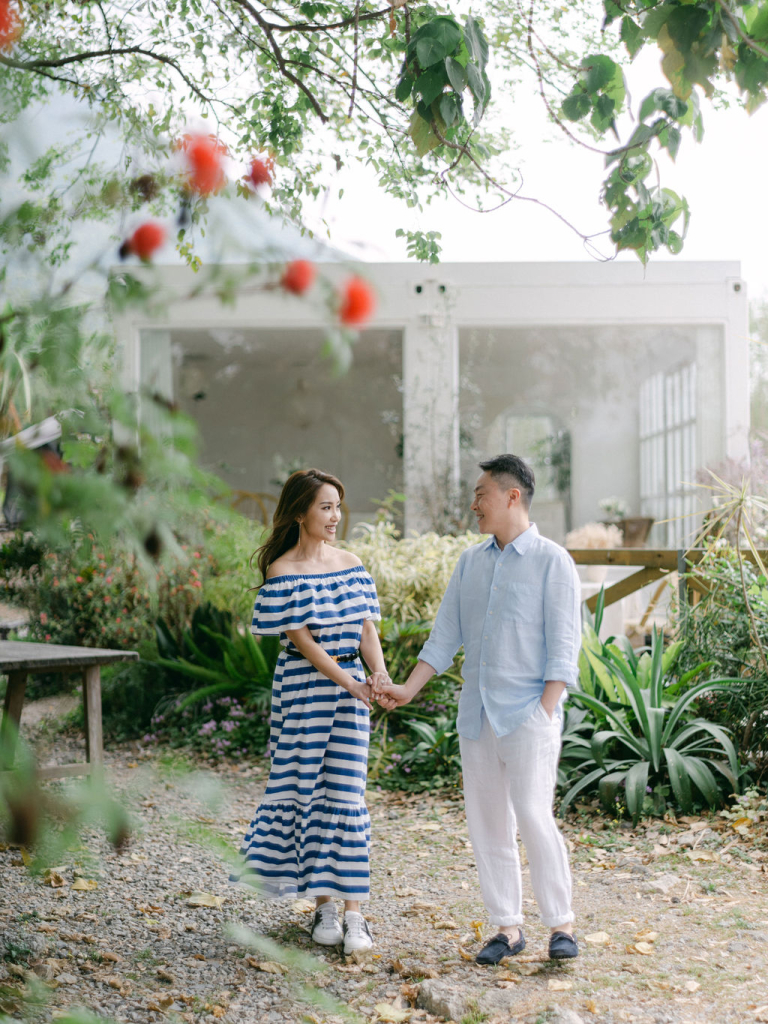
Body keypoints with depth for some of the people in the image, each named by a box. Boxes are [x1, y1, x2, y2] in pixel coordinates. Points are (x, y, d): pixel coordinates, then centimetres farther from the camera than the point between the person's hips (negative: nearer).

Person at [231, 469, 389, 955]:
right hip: (303, 687, -4)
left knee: (347, 790, 1)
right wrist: (348, 683, -21)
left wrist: (380, 674, -14)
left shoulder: (351, 564, 8)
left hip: (351, 685, 4)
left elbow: (366, 628, 4)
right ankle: (324, 906, 15)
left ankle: (354, 913, 1)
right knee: (310, 790, 3)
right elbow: (301, 639, -12)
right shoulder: (283, 572, -7)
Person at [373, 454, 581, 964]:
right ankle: (508, 926, 16)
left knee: (532, 816, -12)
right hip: (477, 712, 6)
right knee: (487, 821, 6)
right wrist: (408, 689, 6)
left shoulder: (552, 561, -4)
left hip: (528, 712, -6)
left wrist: (545, 712, -14)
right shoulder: (471, 561, 13)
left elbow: (563, 647, -8)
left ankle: (561, 925, 2)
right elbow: (445, 636, 14)